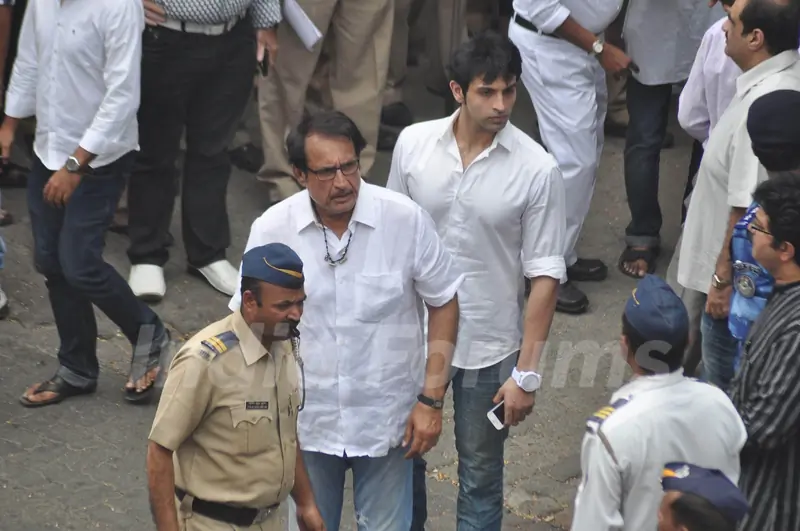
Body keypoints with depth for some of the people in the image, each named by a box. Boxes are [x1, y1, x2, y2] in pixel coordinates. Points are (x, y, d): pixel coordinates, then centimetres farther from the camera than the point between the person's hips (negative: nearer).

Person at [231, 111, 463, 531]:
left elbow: (443, 304, -4)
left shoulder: (407, 220, -14)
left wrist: (432, 400, -7)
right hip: (305, 425, 1)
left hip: (386, 421, -1)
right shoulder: (270, 230, -11)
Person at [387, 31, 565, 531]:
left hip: (489, 345, -2)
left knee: (480, 475, 12)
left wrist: (527, 372, -12)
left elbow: (545, 275, -12)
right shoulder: (414, 143, -8)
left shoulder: (537, 169, -16)